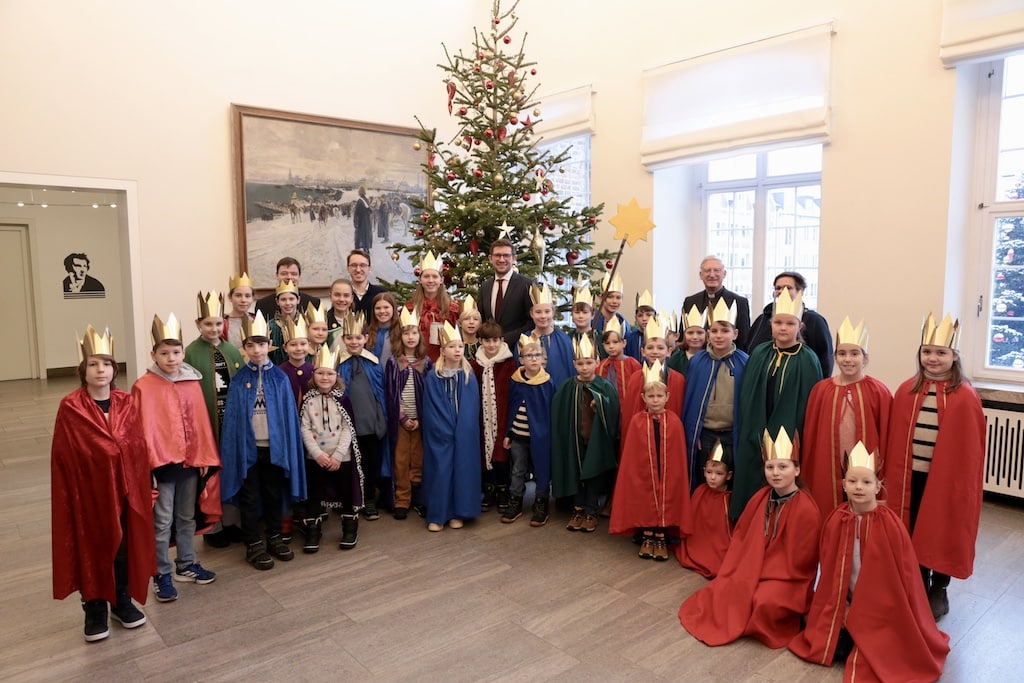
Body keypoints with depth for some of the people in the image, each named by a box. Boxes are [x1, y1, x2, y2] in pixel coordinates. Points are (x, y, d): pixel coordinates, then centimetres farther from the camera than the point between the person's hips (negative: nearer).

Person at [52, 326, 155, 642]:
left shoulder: (126, 403, 1)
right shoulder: (70, 408, -10)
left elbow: (138, 449, 2)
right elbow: (66, 457, -10)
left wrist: (140, 486, -1)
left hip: (124, 489, 3)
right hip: (87, 491, -3)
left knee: (124, 545, 13)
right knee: (92, 549, 9)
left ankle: (122, 601, 31)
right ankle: (95, 609, 26)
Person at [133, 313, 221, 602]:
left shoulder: (192, 383, 4)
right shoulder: (143, 386, -9)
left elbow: (201, 423, 6)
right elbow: (142, 428, -10)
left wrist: (206, 458, 4)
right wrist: (148, 464, -14)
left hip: (191, 460, 4)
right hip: (161, 462, -4)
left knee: (188, 516, 16)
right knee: (163, 521, 5)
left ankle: (186, 565, 30)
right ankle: (162, 574, 18)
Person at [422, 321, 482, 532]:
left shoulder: (469, 377, 3)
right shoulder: (432, 377, -4)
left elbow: (472, 409, 2)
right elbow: (431, 409, -6)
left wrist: (461, 431, -7)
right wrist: (446, 432, -10)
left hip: (465, 435, 2)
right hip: (440, 435, -2)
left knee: (462, 470, 5)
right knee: (440, 471, -1)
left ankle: (457, 513, 17)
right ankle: (436, 515, 10)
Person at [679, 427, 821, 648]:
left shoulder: (806, 510, -21)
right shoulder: (761, 497, -1)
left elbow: (799, 561, -15)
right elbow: (741, 536, 9)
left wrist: (763, 575, -13)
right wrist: (735, 570, 1)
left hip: (787, 578, -6)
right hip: (753, 568, 6)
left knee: (764, 602, -31)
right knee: (720, 590, -12)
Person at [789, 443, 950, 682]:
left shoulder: (890, 525, -18)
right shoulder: (836, 521, -7)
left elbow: (901, 574, -11)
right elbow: (830, 570, 1)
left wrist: (871, 612, -9)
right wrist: (841, 606, -3)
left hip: (879, 606, -3)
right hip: (847, 604, 4)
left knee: (873, 653, -13)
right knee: (832, 643, -6)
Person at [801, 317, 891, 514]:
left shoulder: (878, 392, -2)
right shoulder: (820, 389, 2)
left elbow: (884, 437, 1)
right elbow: (810, 435, 6)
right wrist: (807, 477, 6)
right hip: (827, 474, 1)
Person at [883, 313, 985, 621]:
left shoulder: (965, 397, -9)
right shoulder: (906, 391, 2)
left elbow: (969, 449, -8)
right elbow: (894, 440, 4)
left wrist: (959, 484, -9)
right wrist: (893, 475, 1)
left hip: (947, 478, -3)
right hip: (910, 477, 4)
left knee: (941, 535, 10)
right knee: (913, 534, 12)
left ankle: (939, 592, 29)